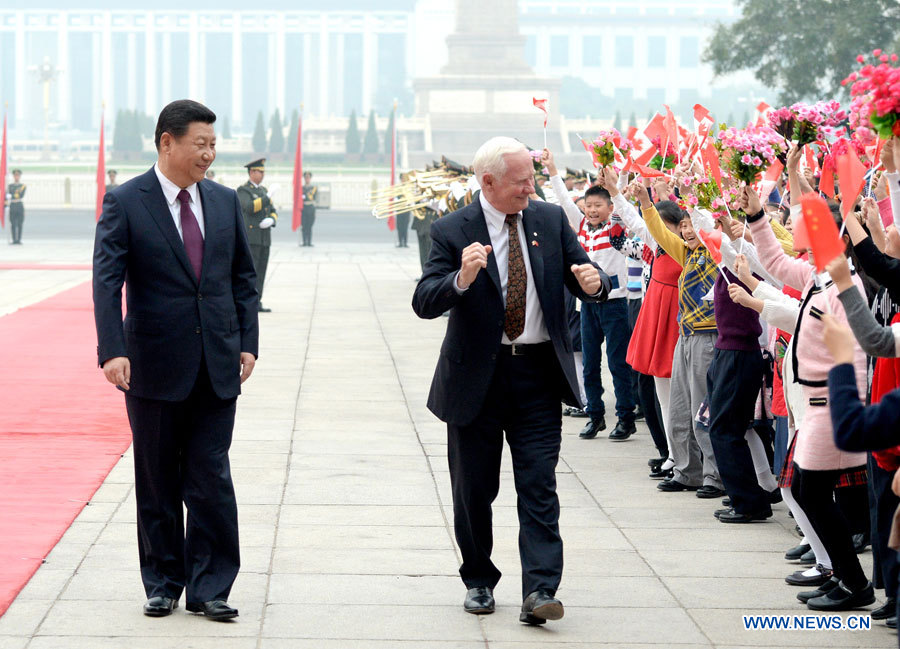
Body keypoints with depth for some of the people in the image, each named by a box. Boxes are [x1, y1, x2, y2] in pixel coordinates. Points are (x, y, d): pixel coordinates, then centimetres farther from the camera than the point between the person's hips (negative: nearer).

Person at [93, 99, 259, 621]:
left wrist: (247, 342, 5)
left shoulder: (225, 201, 8)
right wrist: (113, 350, -22)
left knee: (211, 480, -1)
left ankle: (209, 586, 5)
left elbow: (244, 277, 14)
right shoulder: (125, 203, -5)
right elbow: (107, 281, -12)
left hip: (217, 365, 3)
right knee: (157, 483, 8)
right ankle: (163, 584, 19)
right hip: (155, 365, -2)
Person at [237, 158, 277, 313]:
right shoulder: (243, 190, -3)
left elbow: (273, 212, 18)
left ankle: (257, 303, 8)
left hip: (264, 239, 7)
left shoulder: (263, 190, 19)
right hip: (250, 237, -7)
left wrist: (271, 220, -4)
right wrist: (267, 198, -15)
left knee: (261, 271, 5)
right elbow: (249, 207, -21)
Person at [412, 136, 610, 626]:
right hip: (476, 377, -1)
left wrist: (593, 283, -19)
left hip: (537, 373, 1)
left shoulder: (550, 220, 4)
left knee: (539, 485, -6)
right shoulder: (452, 231, -6)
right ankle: (478, 581, 26)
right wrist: (461, 279, -33)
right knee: (474, 488, 9)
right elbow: (423, 302, -13)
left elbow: (588, 281, 6)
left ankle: (539, 590, -11)